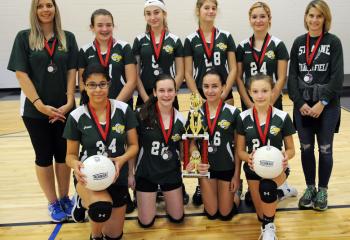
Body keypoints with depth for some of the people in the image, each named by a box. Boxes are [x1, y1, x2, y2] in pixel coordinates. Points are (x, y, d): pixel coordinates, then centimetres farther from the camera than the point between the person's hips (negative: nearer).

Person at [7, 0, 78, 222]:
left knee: (63, 154, 10)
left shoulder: (68, 38, 5)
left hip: (64, 108, 2)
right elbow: (21, 74, -6)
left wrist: (69, 103, -8)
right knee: (44, 156, 9)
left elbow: (72, 72, 2)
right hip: (35, 109, -1)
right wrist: (40, 104, -14)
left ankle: (64, 198, 27)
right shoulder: (24, 37, -1)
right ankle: (53, 203, 22)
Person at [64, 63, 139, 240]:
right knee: (102, 207, -39)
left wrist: (122, 159, -22)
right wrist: (75, 165, -25)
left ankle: (86, 202, 42)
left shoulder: (123, 110, -7)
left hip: (117, 178, 3)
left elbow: (134, 145, -1)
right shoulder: (76, 117, -10)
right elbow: (71, 154, -1)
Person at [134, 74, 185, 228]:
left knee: (177, 218, 14)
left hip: (171, 173, 3)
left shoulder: (181, 119, -6)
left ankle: (164, 196, 42)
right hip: (146, 172, -2)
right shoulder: (143, 115, -17)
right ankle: (146, 196, 38)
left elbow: (182, 149, 7)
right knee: (146, 222, 8)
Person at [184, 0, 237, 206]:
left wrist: (224, 94, -8)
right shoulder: (191, 40, 3)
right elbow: (188, 74, 1)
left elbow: (233, 69, 1)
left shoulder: (226, 37, 5)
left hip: (224, 96, 0)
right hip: (200, 97, 0)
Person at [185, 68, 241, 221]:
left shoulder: (233, 112, -11)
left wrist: (237, 174, -6)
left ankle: (236, 193, 38)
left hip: (227, 167, -1)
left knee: (225, 214, 8)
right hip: (206, 166, 2)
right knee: (211, 213, 8)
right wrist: (194, 161, -18)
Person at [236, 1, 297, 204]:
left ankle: (279, 186, 17)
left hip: (272, 104, -2)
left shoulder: (278, 45, -1)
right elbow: (238, 78, 3)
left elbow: (281, 79, -5)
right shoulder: (242, 47, 5)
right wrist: (250, 104, -7)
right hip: (249, 105, 2)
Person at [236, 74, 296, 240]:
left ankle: (269, 226, -8)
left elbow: (291, 149, -2)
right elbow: (240, 150, -2)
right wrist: (248, 157, -25)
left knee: (267, 186, -38)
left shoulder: (282, 117, -10)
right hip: (253, 169, 3)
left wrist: (286, 156, -26)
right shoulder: (243, 118, -7)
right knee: (262, 216, 9)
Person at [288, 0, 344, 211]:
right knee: (306, 148, 9)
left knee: (325, 149, 6)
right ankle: (310, 188, 26)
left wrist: (322, 102, -16)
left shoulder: (333, 42, -2)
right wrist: (300, 102, -8)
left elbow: (338, 77, -8)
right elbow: (292, 75, 3)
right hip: (302, 105, 3)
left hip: (327, 107, -2)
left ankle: (323, 191, 22)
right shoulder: (298, 43, 7)